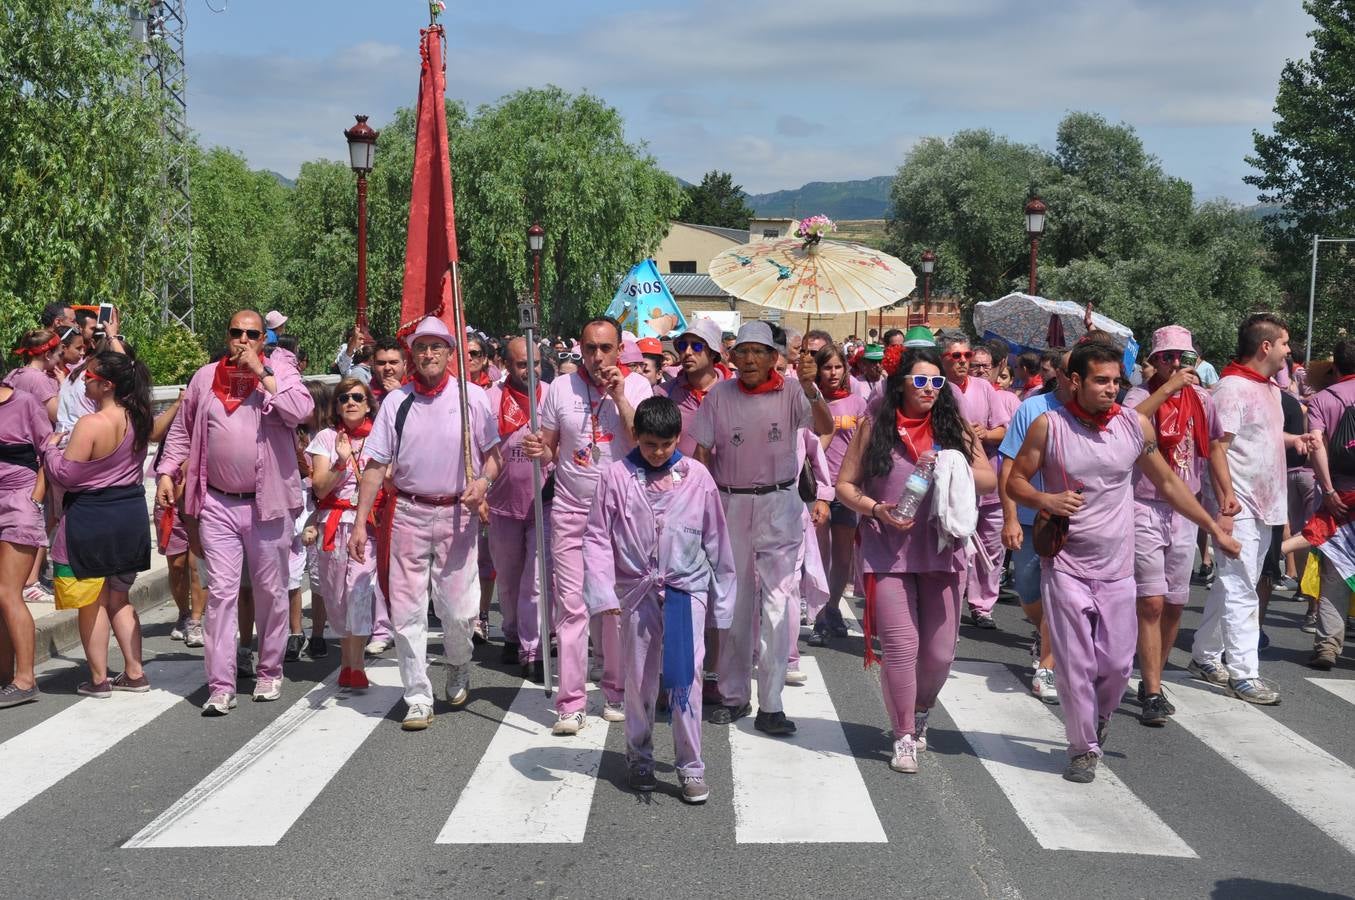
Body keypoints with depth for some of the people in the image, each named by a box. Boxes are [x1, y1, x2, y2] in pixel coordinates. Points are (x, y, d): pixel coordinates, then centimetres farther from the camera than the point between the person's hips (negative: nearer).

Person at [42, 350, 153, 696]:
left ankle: (99, 679, 13)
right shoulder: (139, 419, -1)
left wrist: (50, 448, 2)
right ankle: (135, 673, 18)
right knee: (118, 599, 17)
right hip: (131, 516, 7)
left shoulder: (91, 425, -21)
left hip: (92, 519, -7)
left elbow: (65, 475, -15)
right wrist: (117, 351, 27)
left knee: (92, 602, 6)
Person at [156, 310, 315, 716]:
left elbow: (300, 410, -20)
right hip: (218, 504, 2)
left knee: (271, 592, 10)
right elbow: (181, 430, 16)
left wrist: (262, 371, -16)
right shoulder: (206, 377, 8)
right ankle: (220, 685, 1)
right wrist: (166, 472, 6)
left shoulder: (280, 371, -1)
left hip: (268, 503, -1)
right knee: (221, 592, -1)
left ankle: (269, 672, 25)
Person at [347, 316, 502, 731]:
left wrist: (483, 481, -15)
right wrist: (360, 523, -2)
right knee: (407, 610, 1)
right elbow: (376, 465, 3)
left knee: (459, 609, -1)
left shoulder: (472, 397, 1)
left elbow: (494, 453, 7)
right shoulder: (396, 401, 3)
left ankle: (458, 668, 31)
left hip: (457, 513, -1)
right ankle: (418, 698, 13)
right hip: (408, 513, 1)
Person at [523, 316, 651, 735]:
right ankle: (571, 703, 2)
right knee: (571, 605, -3)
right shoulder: (561, 387, 3)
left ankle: (616, 692, 21)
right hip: (570, 511, 0)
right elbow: (550, 448, 8)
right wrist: (540, 451, -14)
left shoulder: (637, 386, 0)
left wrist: (620, 398, -15)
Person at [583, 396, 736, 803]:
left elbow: (715, 539, 5)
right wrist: (602, 591, -10)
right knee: (639, 679, 11)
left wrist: (722, 597, 8)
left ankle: (691, 766, 5)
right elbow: (597, 536, -1)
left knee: (685, 677, -6)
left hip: (687, 588, -1)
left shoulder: (696, 476, -2)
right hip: (637, 590, 1)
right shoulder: (617, 476, -4)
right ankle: (639, 759, 27)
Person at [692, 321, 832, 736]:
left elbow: (825, 429, -19)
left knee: (777, 603, -6)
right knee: (733, 602, 11)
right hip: (730, 503, 2)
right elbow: (703, 452, 5)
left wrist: (811, 389, -35)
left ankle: (770, 705, -1)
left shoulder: (789, 394, -4)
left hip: (778, 504, -2)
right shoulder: (719, 395, 1)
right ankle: (733, 695, 23)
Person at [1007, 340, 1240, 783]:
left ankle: (1098, 721, 36)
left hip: (1117, 568, 2)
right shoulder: (1048, 426, -8)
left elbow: (1167, 483, 11)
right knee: (1075, 664, 0)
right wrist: (1045, 500, -20)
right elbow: (1015, 480, 1)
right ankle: (1084, 749, 17)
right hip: (1065, 566, -2)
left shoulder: (1136, 426, -1)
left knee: (1117, 664, 5)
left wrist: (1215, 528, 12)